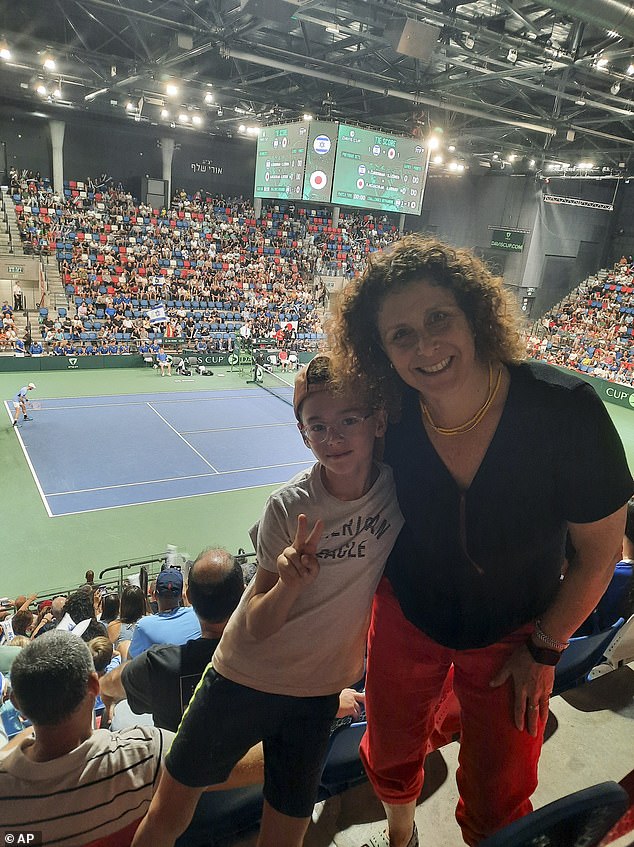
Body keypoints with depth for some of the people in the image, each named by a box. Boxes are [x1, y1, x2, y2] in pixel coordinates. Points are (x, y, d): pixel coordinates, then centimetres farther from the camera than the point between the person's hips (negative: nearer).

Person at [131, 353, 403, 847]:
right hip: (242, 677, -1)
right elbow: (255, 627, -16)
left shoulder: (402, 484, -17)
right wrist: (289, 583, -35)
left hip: (317, 694, 2)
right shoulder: (288, 508, -21)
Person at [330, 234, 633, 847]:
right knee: (389, 760, 24)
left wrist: (544, 648, -8)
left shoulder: (565, 411, -29)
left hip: (513, 635, -1)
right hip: (406, 617, 2)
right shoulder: (388, 417, -22)